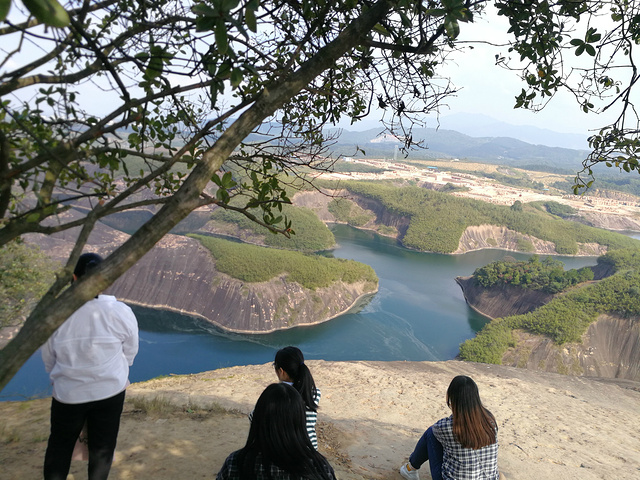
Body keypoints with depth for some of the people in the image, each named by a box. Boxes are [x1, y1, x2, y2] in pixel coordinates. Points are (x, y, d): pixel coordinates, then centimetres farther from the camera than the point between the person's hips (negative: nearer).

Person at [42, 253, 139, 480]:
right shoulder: (120, 312, -17)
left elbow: (48, 357, -1)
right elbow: (130, 352, -4)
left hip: (68, 393, 1)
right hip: (110, 390, 0)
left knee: (59, 445, 23)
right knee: (102, 446, 18)